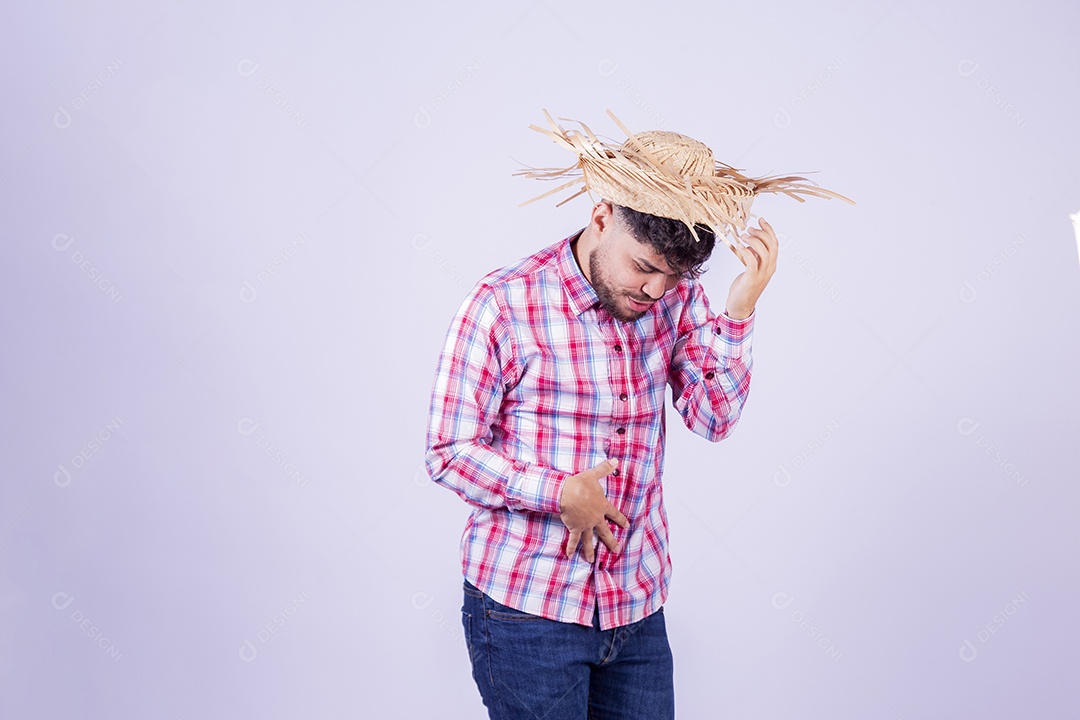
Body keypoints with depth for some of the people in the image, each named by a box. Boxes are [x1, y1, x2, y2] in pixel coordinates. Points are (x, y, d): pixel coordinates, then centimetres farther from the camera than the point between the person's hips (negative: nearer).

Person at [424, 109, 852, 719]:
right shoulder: (504, 304, -14)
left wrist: (739, 312, -21)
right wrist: (558, 493, -21)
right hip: (525, 608, -4)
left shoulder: (677, 297, 0)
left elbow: (714, 418, -9)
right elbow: (448, 453, -11)